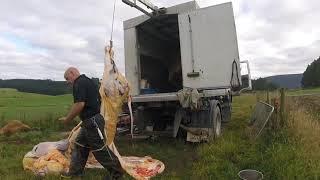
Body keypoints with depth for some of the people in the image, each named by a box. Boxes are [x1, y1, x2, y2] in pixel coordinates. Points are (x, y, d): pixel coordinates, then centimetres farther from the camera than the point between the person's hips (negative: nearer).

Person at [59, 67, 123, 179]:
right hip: (91, 121, 10)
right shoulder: (88, 81, 18)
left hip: (92, 121, -10)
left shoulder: (79, 83, -13)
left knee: (100, 149, 0)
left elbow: (80, 104, -25)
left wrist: (68, 119, -11)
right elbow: (96, 100, 23)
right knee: (79, 146, 17)